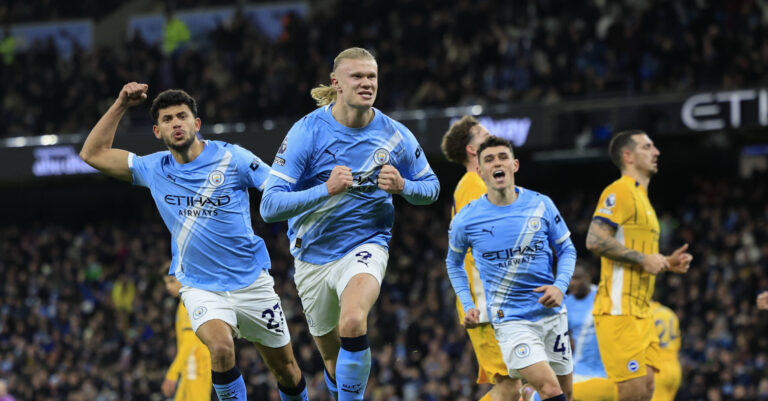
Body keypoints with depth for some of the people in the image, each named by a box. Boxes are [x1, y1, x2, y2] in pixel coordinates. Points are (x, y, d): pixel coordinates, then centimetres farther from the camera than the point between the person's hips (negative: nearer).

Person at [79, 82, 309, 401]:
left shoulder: (231, 158, -7)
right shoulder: (154, 169, 2)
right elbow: (92, 153, 7)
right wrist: (121, 105, 0)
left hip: (252, 281, 0)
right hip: (200, 287, 0)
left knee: (285, 369, 9)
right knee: (221, 348, -29)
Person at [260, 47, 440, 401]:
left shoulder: (395, 136, -7)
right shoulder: (307, 132, -14)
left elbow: (431, 187, 9)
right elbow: (269, 206, -19)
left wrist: (402, 186, -15)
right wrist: (327, 189, -32)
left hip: (365, 245, -1)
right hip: (313, 255, 1)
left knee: (352, 323, -32)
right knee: (333, 358, 15)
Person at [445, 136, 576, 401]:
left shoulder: (541, 205, -2)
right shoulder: (466, 220, -5)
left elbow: (567, 250, 10)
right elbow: (454, 262, 14)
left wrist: (560, 286, -8)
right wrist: (467, 305, 4)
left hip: (551, 313, 4)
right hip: (510, 320, -4)